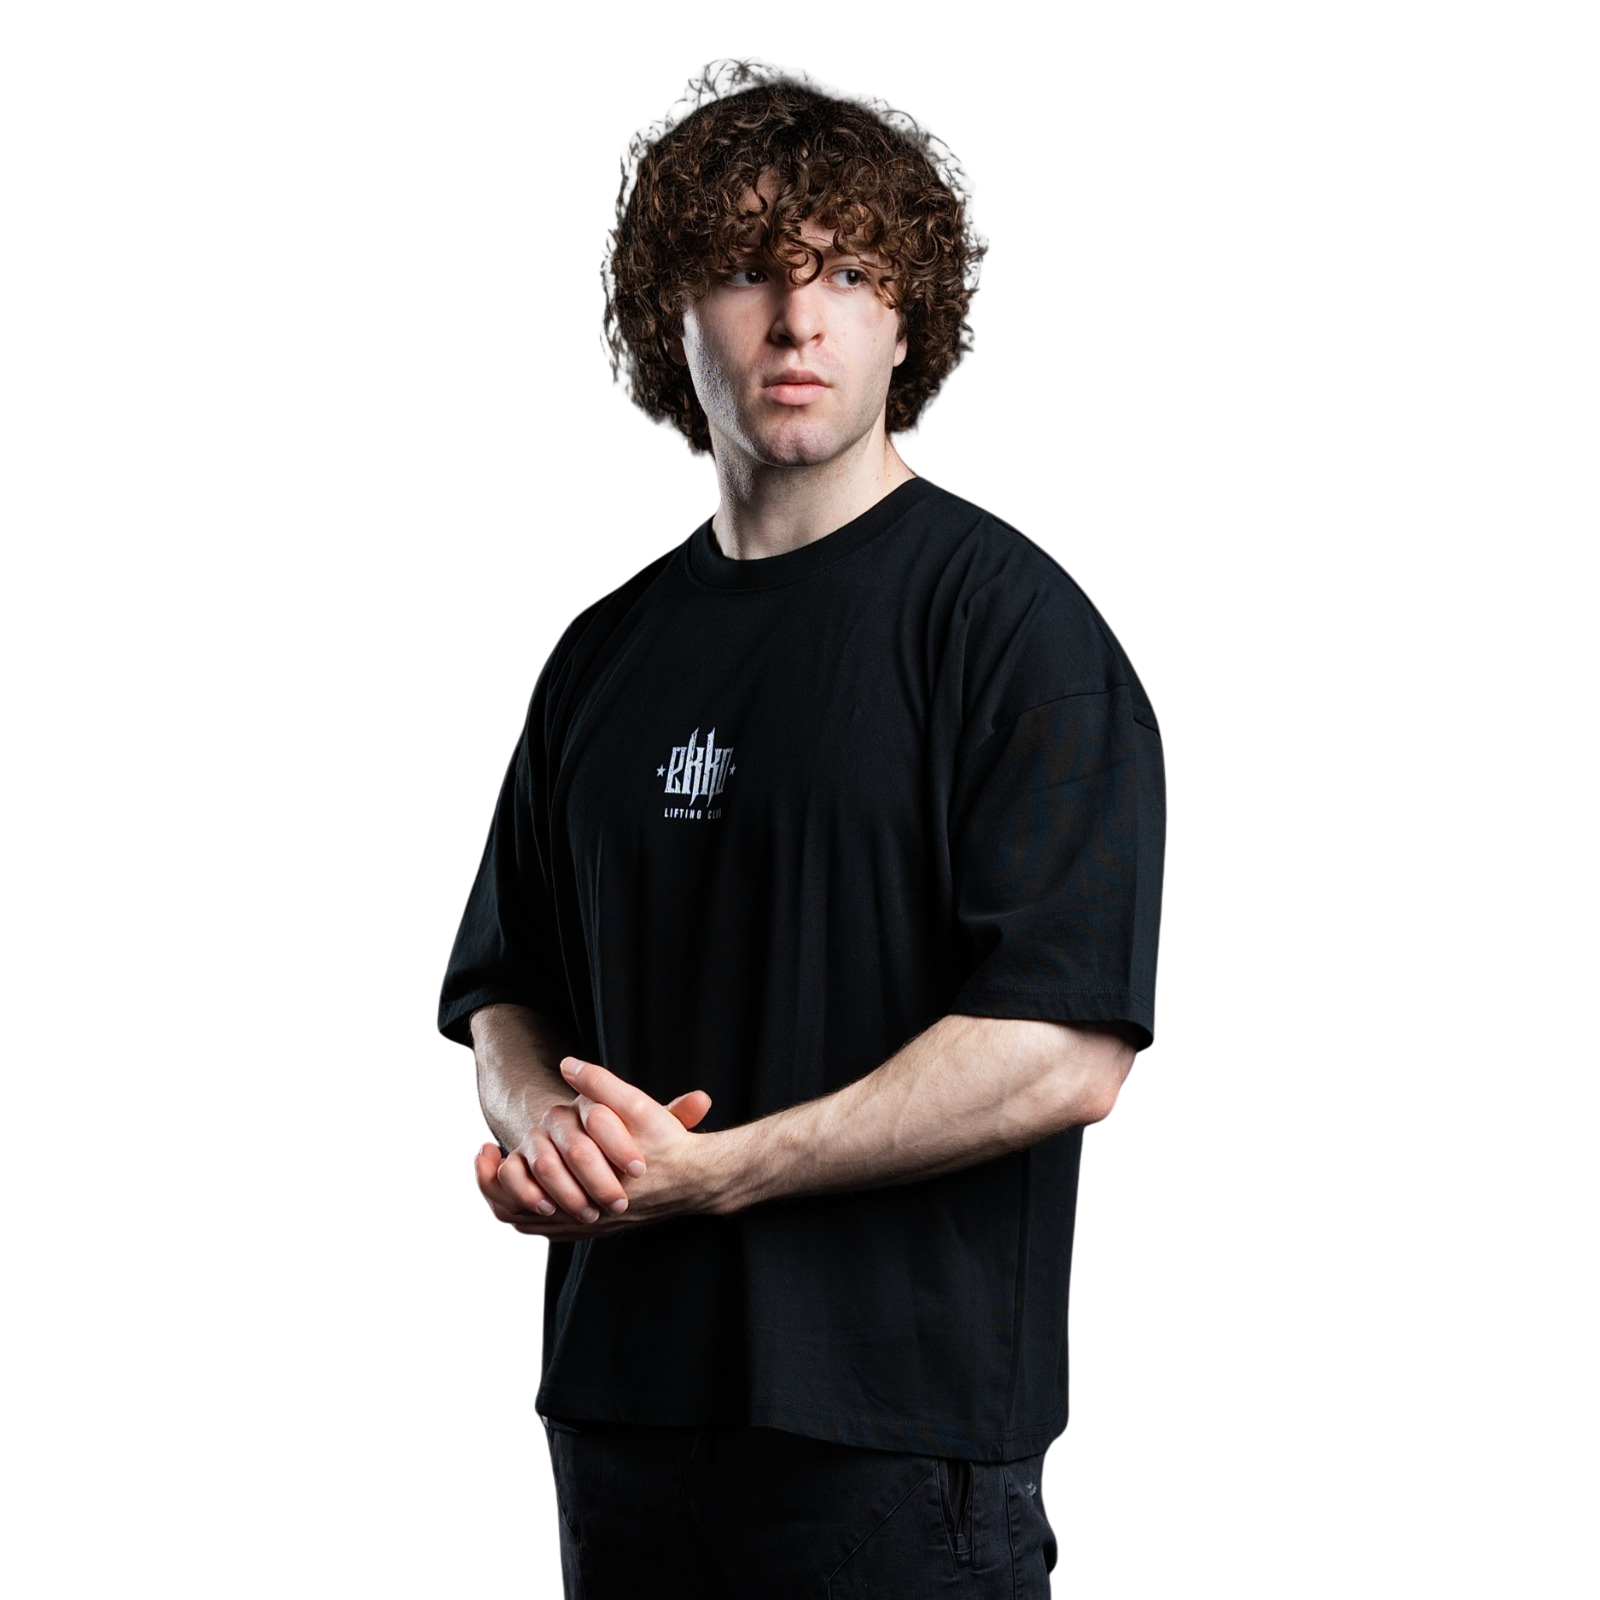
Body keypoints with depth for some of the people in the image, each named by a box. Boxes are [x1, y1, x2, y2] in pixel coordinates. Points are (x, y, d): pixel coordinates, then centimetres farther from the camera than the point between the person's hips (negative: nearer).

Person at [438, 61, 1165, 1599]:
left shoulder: (1008, 620, -8)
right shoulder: (609, 650, 12)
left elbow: (1065, 1050, -16)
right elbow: (503, 984, 17)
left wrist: (716, 1169, -18)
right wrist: (541, 1115, -6)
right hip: (620, 1402, 6)